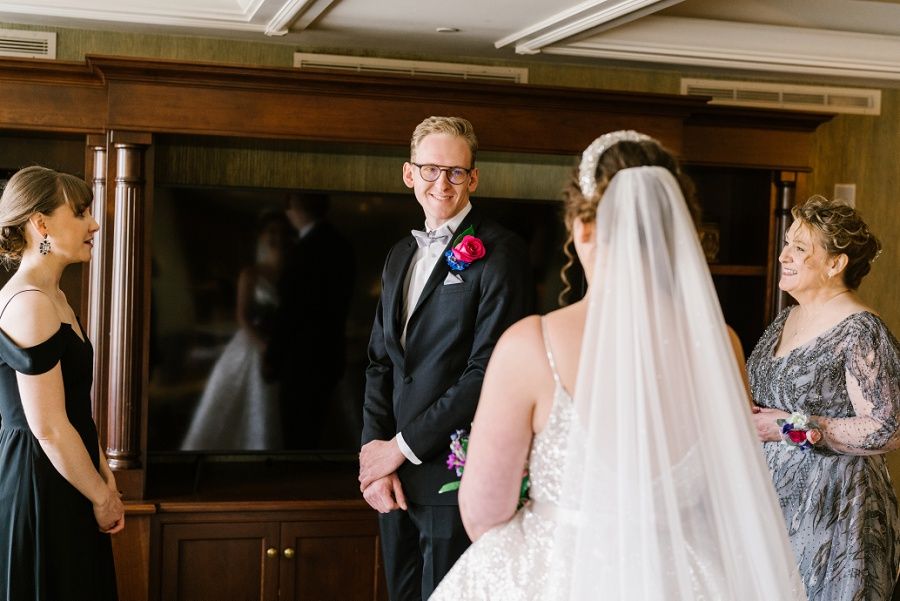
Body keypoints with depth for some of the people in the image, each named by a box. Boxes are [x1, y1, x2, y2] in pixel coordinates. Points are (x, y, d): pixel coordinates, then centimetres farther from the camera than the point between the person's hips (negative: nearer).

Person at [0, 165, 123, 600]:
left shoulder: (54, 297, 12)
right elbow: (49, 429, -21)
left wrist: (104, 475, 11)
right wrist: (103, 495, -11)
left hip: (62, 487, 10)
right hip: (39, 485, -10)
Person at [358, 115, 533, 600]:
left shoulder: (497, 251, -11)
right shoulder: (401, 255, 13)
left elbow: (489, 373, -17)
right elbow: (380, 364, 12)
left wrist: (402, 447, -14)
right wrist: (374, 452, -3)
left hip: (453, 481, -7)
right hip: (394, 480, 7)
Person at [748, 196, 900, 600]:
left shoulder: (861, 332, -16)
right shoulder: (788, 317, 9)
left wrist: (793, 427, -19)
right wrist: (749, 417, 3)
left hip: (829, 504, -8)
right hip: (773, 492, 8)